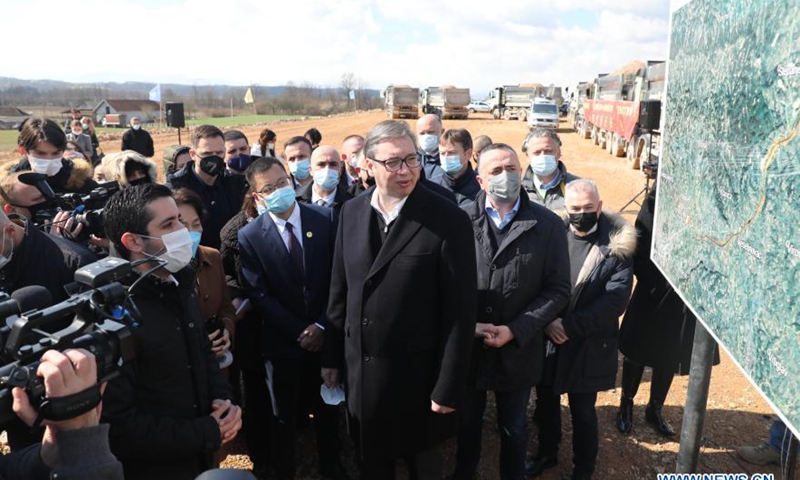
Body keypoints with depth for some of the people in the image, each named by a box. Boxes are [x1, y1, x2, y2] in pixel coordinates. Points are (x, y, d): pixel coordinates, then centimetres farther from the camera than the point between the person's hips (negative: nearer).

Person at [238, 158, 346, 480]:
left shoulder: (326, 218, -6)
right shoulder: (249, 236, -9)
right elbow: (260, 296, -10)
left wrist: (322, 326, -12)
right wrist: (300, 332, -13)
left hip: (325, 335, 2)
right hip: (282, 342, -1)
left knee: (327, 408, 20)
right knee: (284, 417, 18)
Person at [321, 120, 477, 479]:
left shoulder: (449, 221, -18)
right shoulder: (352, 211, -2)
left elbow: (459, 313, -16)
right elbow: (340, 291, 5)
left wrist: (448, 388, -14)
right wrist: (332, 357, 8)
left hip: (417, 372, -4)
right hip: (360, 368, 4)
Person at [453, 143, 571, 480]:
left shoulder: (548, 224, -6)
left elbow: (558, 290, -7)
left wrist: (515, 331, -16)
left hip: (518, 350, 0)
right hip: (467, 346, 1)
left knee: (514, 430, 21)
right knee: (466, 425, 21)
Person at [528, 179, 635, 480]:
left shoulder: (617, 245, -10)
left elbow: (616, 300, -16)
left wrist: (571, 325, -20)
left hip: (590, 347, -3)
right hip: (547, 340, 3)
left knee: (583, 413, 13)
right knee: (546, 404, 20)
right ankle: (547, 453, 45)